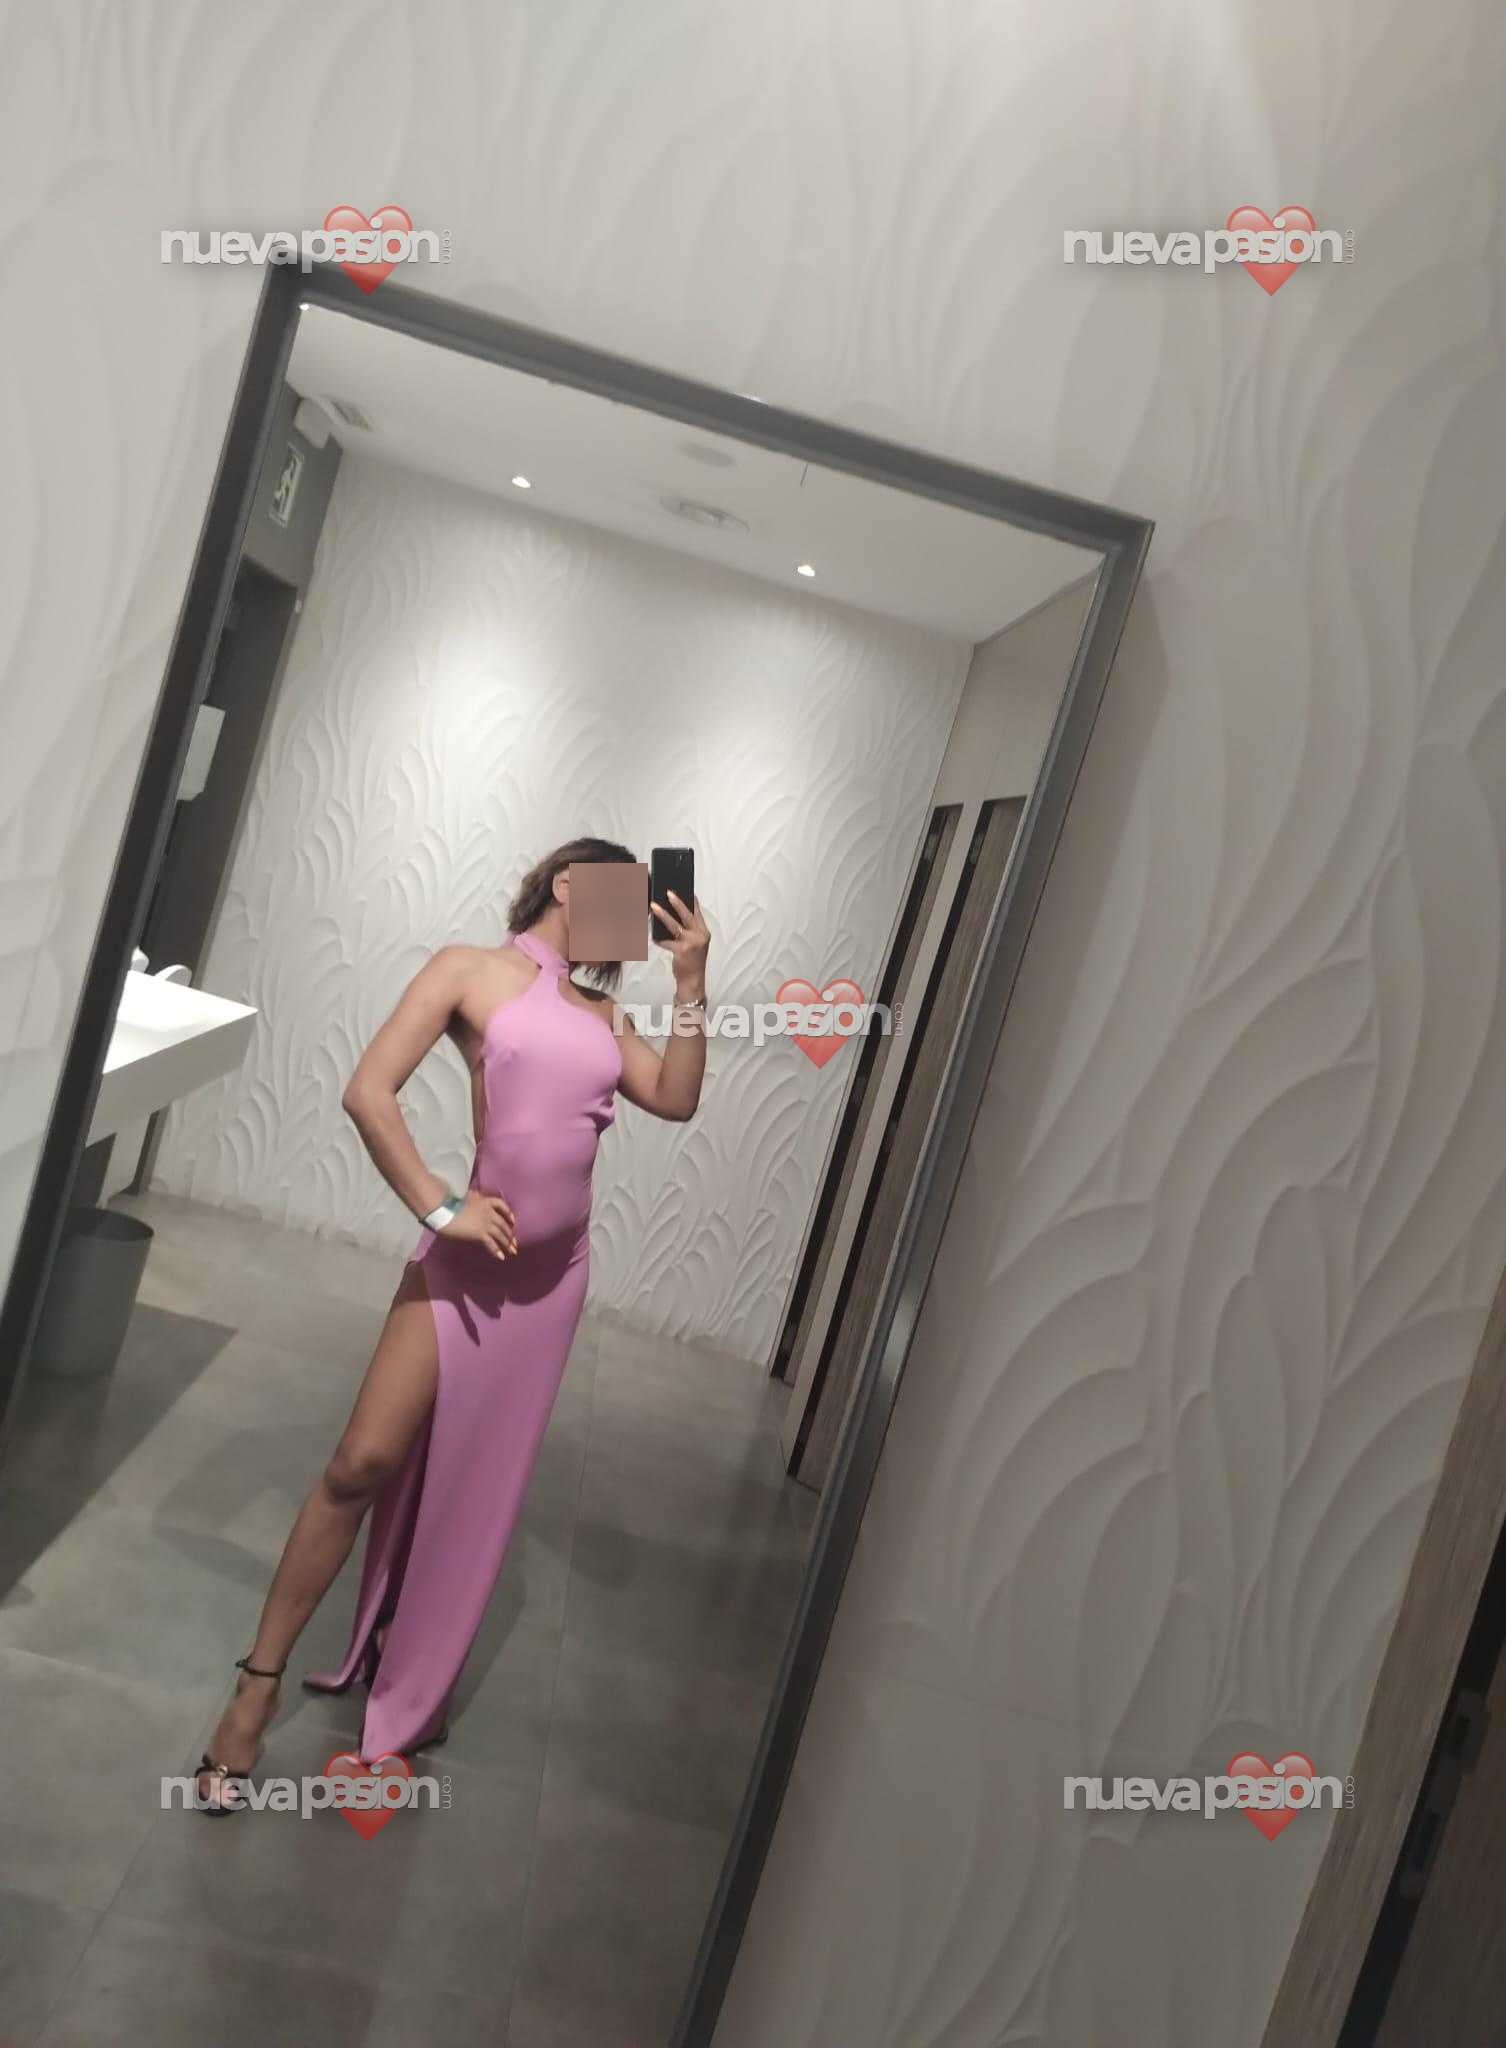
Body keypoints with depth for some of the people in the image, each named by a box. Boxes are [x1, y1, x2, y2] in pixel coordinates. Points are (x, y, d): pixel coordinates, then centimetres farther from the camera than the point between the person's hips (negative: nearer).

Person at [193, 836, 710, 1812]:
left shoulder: (603, 1014, 10)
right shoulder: (471, 969, -6)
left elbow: (677, 1100, 1)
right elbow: (368, 1090, -14)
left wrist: (692, 980, -5)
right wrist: (441, 1210, -17)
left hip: (557, 1269, 5)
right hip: (472, 1256, -5)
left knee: (476, 1480, 14)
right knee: (365, 1461, -6)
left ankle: (407, 1680, 34)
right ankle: (261, 1680, 15)